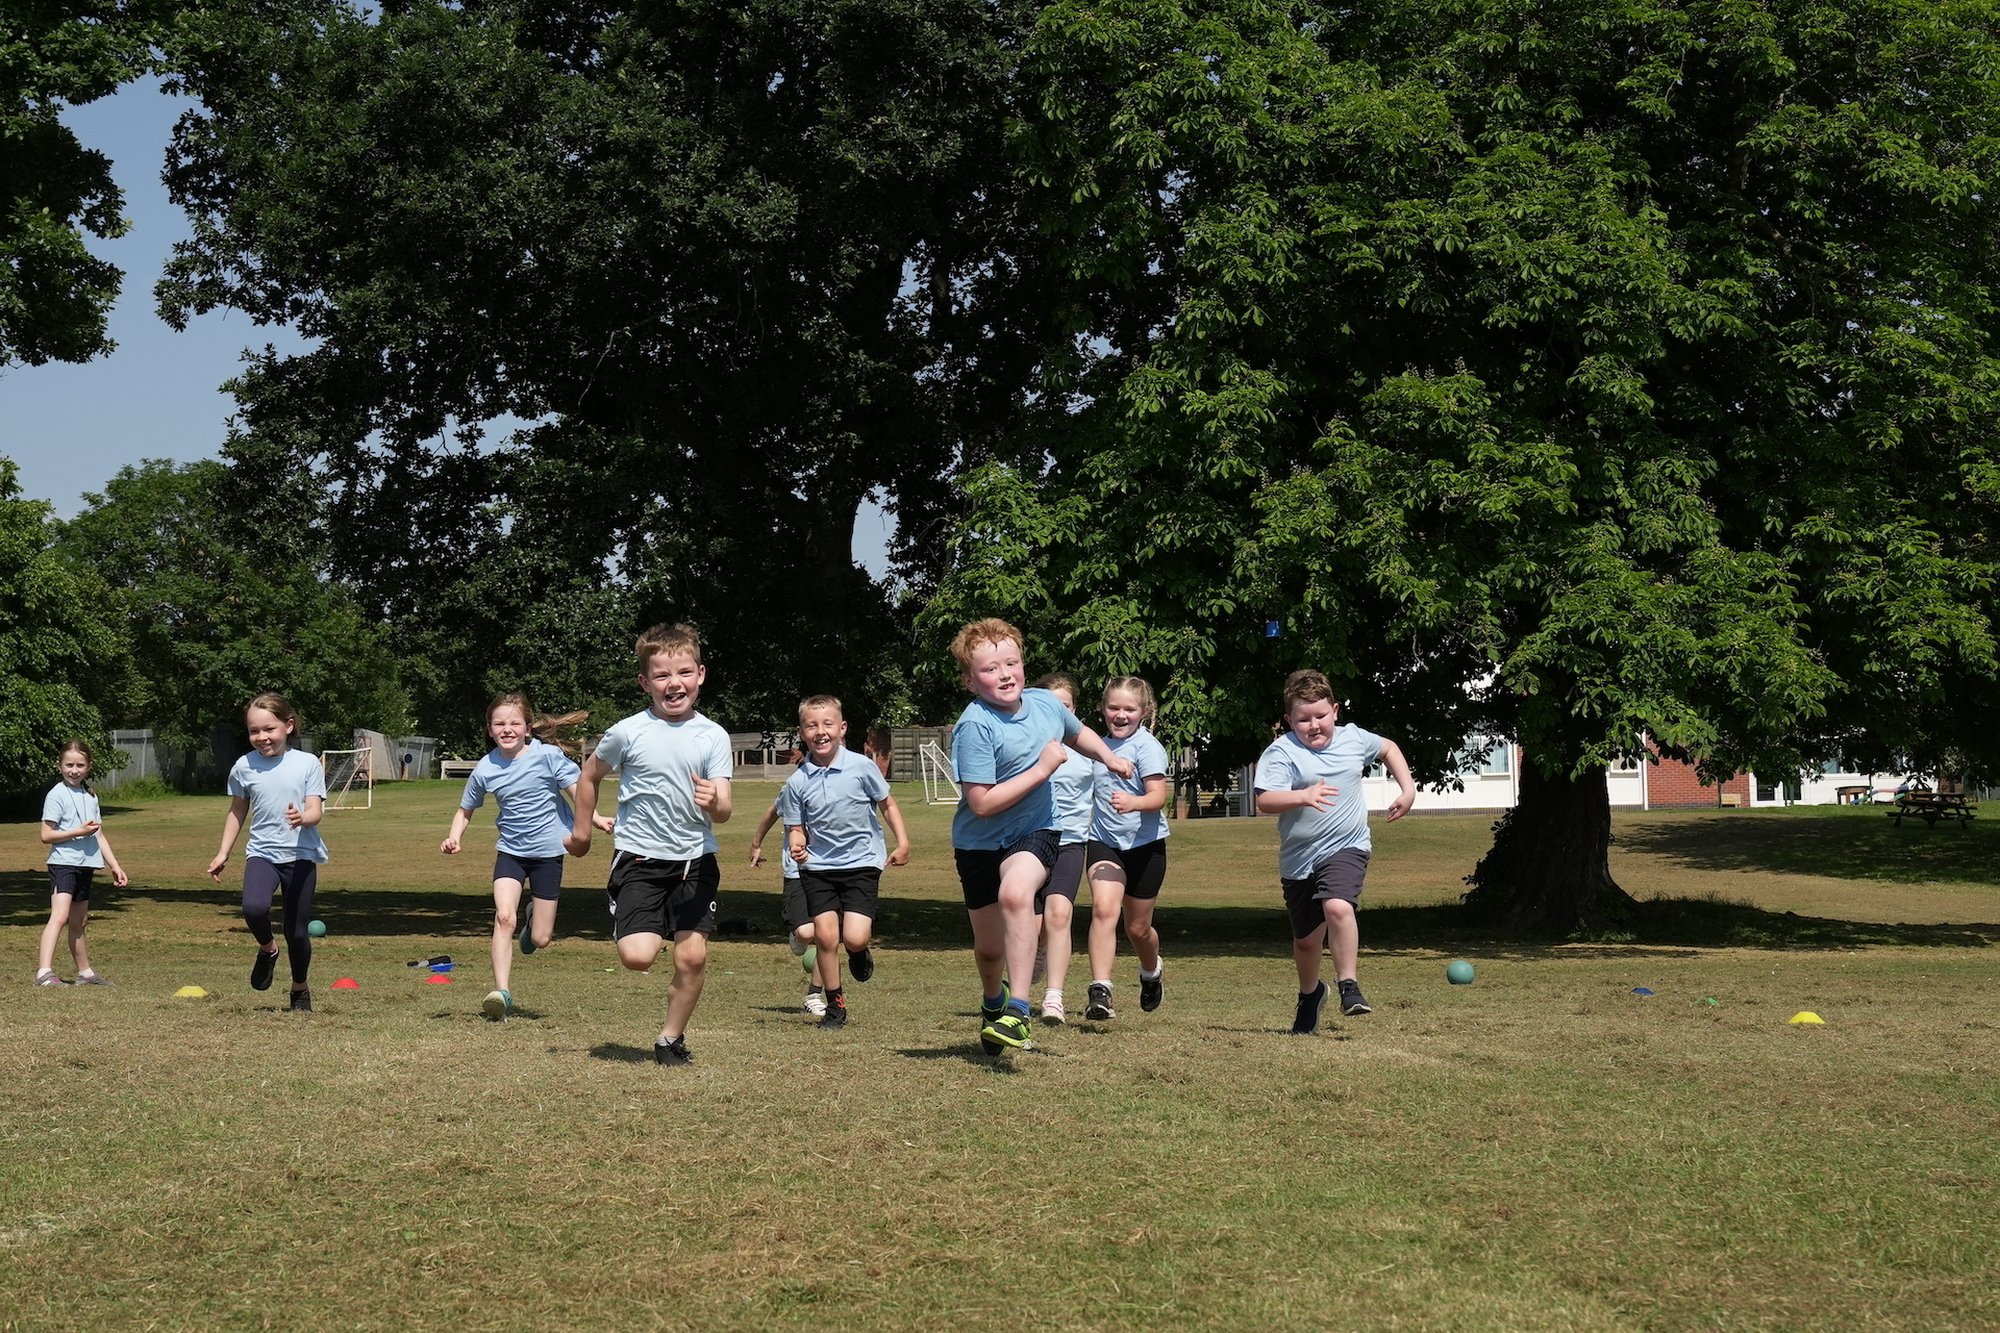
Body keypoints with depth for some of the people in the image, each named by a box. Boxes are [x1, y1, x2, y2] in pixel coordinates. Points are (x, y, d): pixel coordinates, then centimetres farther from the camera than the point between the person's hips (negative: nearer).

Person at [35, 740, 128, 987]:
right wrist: (80, 831, -19)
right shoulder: (57, 795, -7)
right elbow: (46, 836, -12)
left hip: (85, 865, 7)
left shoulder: (90, 797, 14)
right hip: (63, 862, -7)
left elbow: (99, 835, 18)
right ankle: (44, 972, -31)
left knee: (78, 922, 17)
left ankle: (85, 972, 27)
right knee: (60, 915, -22)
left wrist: (115, 865, 15)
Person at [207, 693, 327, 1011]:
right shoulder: (244, 767, 3)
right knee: (254, 908, -28)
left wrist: (302, 817, -32)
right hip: (262, 853, 1)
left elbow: (315, 811, -8)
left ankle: (300, 990, 28)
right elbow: (237, 812, 16)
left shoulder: (308, 763, -3)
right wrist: (222, 854, 15)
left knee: (297, 931, 2)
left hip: (301, 854, -1)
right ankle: (267, 950, 5)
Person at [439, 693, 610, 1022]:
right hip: (510, 850, 1)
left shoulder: (547, 755, -13)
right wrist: (454, 838, -10)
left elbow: (575, 788, -8)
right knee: (503, 916, -23)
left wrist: (595, 819, -25)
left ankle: (534, 917, 40)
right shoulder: (485, 769, -5)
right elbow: (465, 810, 8)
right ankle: (502, 993, -19)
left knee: (540, 939, 2)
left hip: (548, 850, -1)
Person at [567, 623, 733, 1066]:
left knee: (693, 956, -5)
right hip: (638, 857, -1)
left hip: (695, 859, 2)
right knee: (637, 956, -14)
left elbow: (724, 812, -8)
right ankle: (645, 927, 23)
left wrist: (714, 803, -30)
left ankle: (671, 1038, 18)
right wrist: (582, 832, 18)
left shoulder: (713, 737, -3)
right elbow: (589, 776, 12)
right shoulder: (628, 733, -6)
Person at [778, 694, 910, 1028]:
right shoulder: (797, 782, -4)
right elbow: (795, 826, 5)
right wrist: (797, 845, -17)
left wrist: (902, 842, -1)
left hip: (861, 862, -2)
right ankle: (835, 1004, 14)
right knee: (825, 936, -5)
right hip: (818, 867, 2)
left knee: (854, 937, -15)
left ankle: (860, 951, 23)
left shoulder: (862, 767, -7)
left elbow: (887, 804, 6)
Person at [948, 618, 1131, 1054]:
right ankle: (993, 1001, 48)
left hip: (1035, 832, 2)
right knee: (989, 949, 11)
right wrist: (1042, 769, -22)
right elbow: (982, 804, -27)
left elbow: (1079, 732, 22)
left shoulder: (1045, 703, -4)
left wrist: (1109, 757, 5)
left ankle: (1018, 1010, -28)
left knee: (1015, 892, -33)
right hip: (980, 843, -1)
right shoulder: (974, 727, -22)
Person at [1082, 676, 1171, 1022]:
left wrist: (1132, 803, -42)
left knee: (1138, 927, 11)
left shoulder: (1147, 747, -11)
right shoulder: (1100, 745, 8)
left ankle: (1151, 972, 44)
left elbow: (1158, 797, -23)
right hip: (1104, 841, 3)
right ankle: (1100, 993, -26)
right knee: (1104, 909, -22)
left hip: (1145, 843, -3)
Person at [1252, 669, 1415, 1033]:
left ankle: (1348, 986, -16)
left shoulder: (1353, 739, 1)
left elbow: (1388, 749, 23)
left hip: (1346, 847, 0)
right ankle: (1310, 994, 42)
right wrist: (1303, 796, -42)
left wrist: (1407, 788, 14)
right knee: (1307, 938, 13)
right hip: (1299, 858, 0)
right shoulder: (1281, 752, -12)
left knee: (1337, 906, -29)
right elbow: (1264, 801, -26)